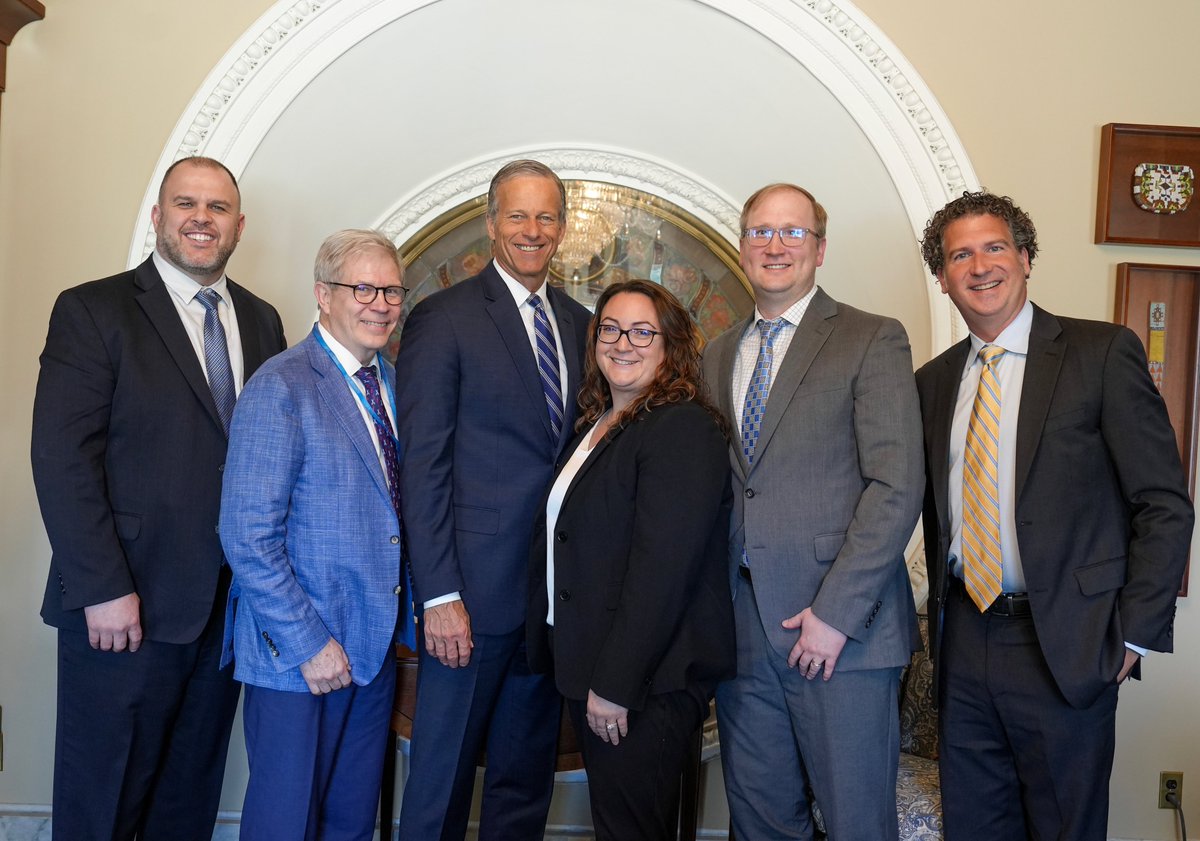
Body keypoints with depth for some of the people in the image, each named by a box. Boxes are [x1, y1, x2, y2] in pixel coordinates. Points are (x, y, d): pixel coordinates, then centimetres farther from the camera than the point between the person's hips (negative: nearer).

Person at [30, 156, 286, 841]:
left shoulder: (263, 321, 10)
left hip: (230, 602, 5)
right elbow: (62, 460, -11)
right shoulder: (92, 311, -5)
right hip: (124, 605, -4)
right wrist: (103, 590, -16)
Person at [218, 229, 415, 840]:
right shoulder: (280, 389, -13)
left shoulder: (393, 383, 9)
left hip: (376, 646, 6)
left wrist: (406, 619, 5)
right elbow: (247, 537, -17)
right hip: (297, 652, -6)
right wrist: (309, 642, -18)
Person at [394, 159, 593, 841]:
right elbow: (423, 467, -10)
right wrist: (439, 595, -15)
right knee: (443, 775, 7)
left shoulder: (579, 323, 11)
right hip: (476, 591, -5)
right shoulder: (444, 318, -6)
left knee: (528, 773, 18)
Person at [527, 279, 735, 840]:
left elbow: (661, 567, -23)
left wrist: (615, 684, -22)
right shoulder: (593, 426, 12)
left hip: (646, 680, -9)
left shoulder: (684, 428, -17)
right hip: (594, 671, 9)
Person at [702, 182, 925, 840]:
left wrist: (837, 612, -16)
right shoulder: (718, 356, 16)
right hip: (742, 628, 5)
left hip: (839, 624, -5)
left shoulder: (872, 340, -2)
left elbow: (897, 486, -10)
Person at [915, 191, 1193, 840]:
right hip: (963, 645, 5)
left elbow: (1164, 505, -7)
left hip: (1065, 648, -4)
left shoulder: (1103, 353, -6)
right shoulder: (934, 380, 9)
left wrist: (1134, 634, -10)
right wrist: (940, 617, 11)